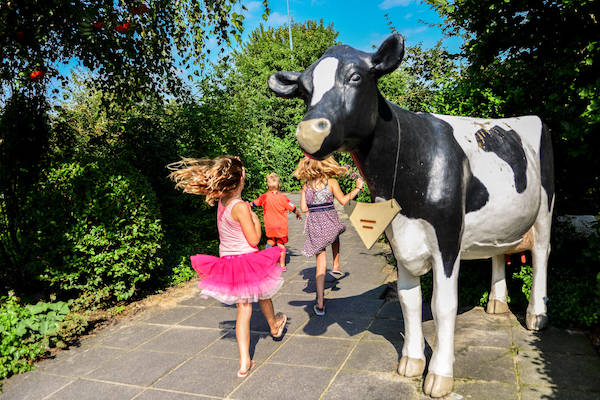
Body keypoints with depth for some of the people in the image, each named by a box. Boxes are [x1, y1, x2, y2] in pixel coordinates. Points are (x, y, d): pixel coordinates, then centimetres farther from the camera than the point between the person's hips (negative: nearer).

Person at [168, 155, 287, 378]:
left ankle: (244, 362, 12)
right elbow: (254, 240, -18)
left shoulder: (221, 203, -1)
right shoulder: (240, 207, -22)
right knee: (262, 296, 24)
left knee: (243, 309, 11)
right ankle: (274, 326, 53)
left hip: (228, 262, 6)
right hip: (247, 262, -5)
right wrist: (256, 220, -5)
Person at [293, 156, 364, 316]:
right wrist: (358, 187, 8)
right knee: (336, 236, 38)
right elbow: (343, 201, -3)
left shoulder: (306, 184, 7)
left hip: (314, 224, 2)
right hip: (329, 221, -2)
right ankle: (336, 266, 32)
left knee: (320, 262, 6)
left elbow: (303, 208, 5)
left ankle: (320, 303, 5)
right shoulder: (331, 182, -2)